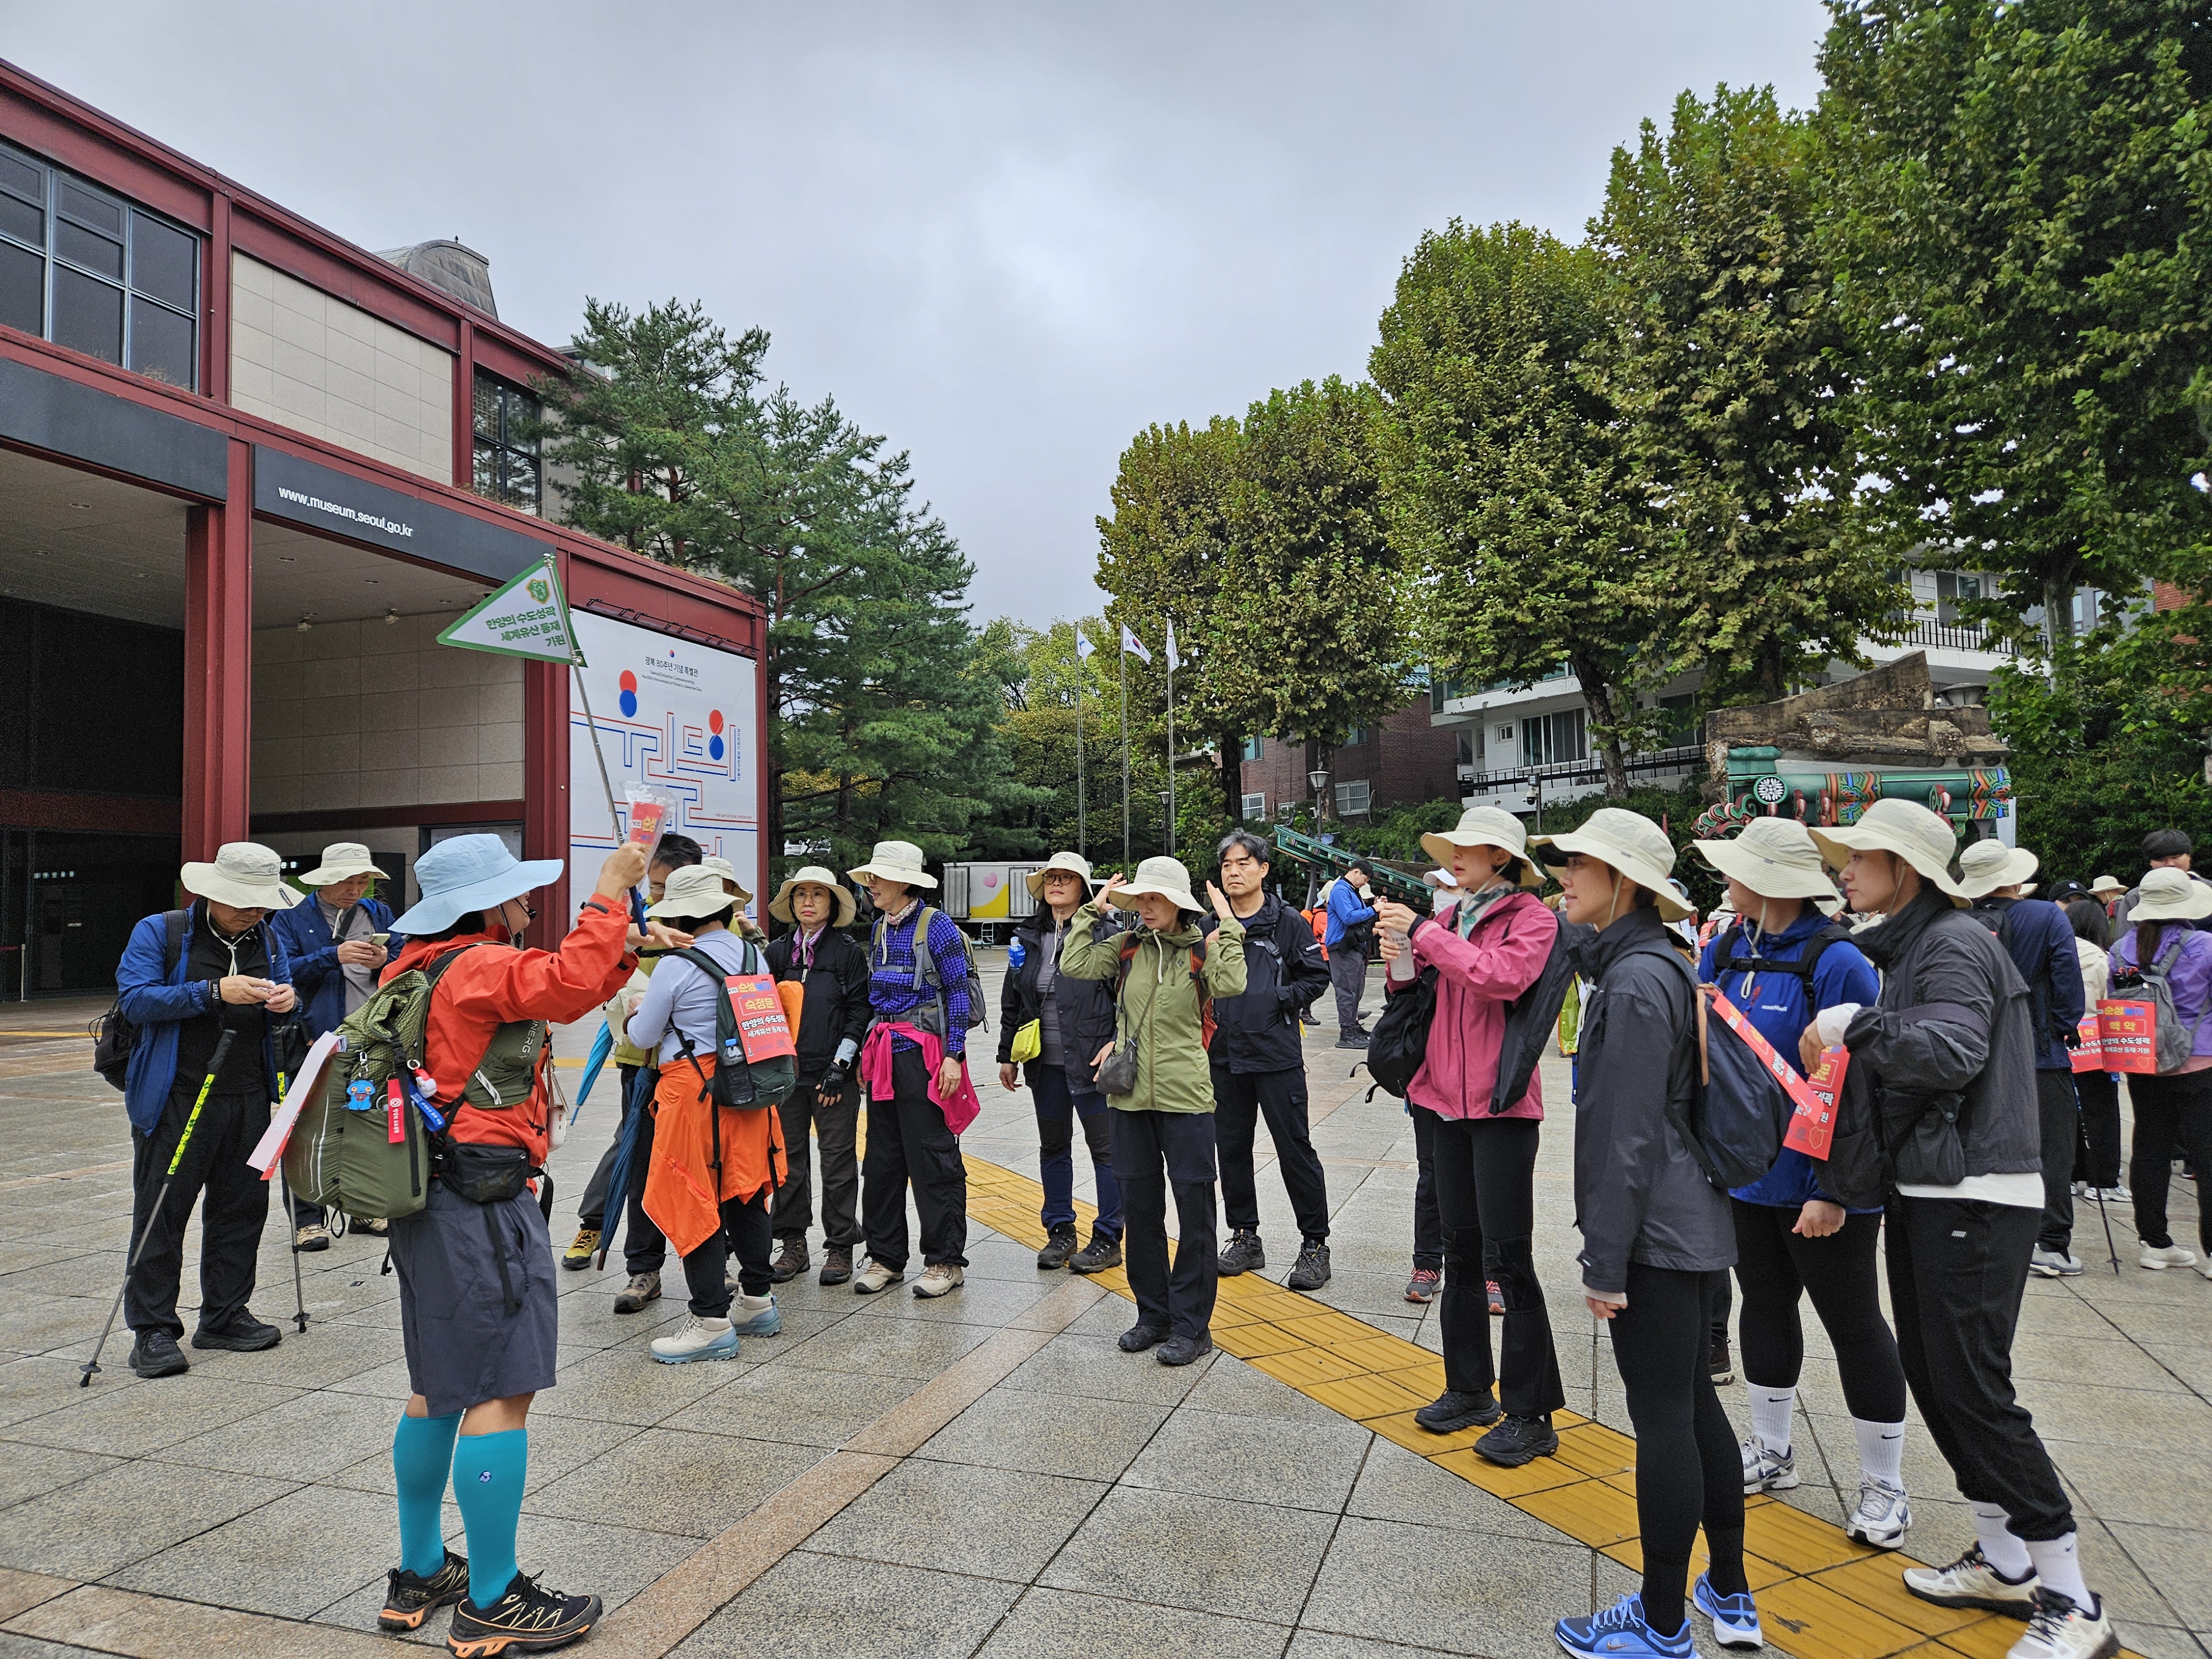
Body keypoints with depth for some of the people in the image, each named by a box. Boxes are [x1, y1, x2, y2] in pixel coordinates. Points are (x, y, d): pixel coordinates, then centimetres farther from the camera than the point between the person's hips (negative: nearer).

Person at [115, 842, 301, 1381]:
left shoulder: (270, 939, 10)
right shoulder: (158, 932, -3)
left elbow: (286, 1003, 16)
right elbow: (135, 999, -13)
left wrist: (287, 1002, -9)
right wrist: (214, 992, -24)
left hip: (249, 1099, 5)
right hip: (176, 1099, -5)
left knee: (241, 1209, 10)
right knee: (161, 1214, 0)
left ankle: (225, 1316, 23)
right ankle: (152, 1329, 9)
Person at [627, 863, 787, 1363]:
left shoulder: (676, 967, -15)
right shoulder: (754, 956, 3)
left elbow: (643, 1037, -4)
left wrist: (634, 1020, 19)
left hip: (694, 1092, -7)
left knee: (694, 1205, 1)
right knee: (745, 1195, 17)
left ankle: (712, 1322, 5)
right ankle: (757, 1302, 27)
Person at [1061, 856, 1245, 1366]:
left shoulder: (1202, 950, -3)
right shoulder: (1125, 947, 6)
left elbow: (1232, 984, -21)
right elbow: (1074, 965, -7)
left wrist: (1228, 927, -16)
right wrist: (1093, 911, -3)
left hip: (1185, 1096, -4)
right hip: (1131, 1095, 4)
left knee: (1194, 1209, 2)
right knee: (1140, 1208, 12)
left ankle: (1191, 1325, 14)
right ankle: (1152, 1314, 27)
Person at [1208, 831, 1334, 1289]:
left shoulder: (1287, 922, -3)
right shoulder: (1208, 925, 9)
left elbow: (1317, 975, -2)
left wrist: (1278, 1001, -12)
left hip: (1277, 1055, -5)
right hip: (1225, 1056, 5)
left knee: (1295, 1149, -1)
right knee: (1231, 1148, 12)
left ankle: (1315, 1243, 11)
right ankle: (1245, 1237, 26)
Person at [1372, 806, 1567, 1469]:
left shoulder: (1530, 917, -6)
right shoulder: (1449, 918, 11)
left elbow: (1500, 977, -24)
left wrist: (1423, 933, -19)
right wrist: (1402, 965, -7)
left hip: (1501, 1104, -6)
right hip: (1445, 1098, 6)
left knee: (1506, 1257, -4)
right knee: (1460, 1250, 14)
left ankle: (1531, 1413, 8)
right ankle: (1469, 1389, 27)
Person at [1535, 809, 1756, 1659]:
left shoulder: (1634, 982, -20)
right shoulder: (1665, 964, 10)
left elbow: (1626, 1136, -21)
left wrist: (1604, 1261, -18)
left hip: (1657, 1235, -10)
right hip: (1696, 1224, 10)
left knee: (1662, 1415, 2)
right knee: (1694, 1400, 19)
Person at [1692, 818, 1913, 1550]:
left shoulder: (1835, 961, -19)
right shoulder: (1727, 948, 3)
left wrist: (1834, 1188, -22)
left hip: (1817, 1186, -7)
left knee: (1853, 1324, 7)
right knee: (1765, 1305, 19)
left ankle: (1884, 1487, 23)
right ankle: (1771, 1453, 36)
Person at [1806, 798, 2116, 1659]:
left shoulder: (1956, 943, -14)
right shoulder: (1907, 946, 15)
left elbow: (1951, 1052, -28)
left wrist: (1856, 1023, -18)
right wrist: (1838, 1040, 3)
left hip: (1974, 1197, -10)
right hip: (1925, 1193, 10)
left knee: (1974, 1389, -7)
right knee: (1930, 1372, 14)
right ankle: (2003, 1562, 27)